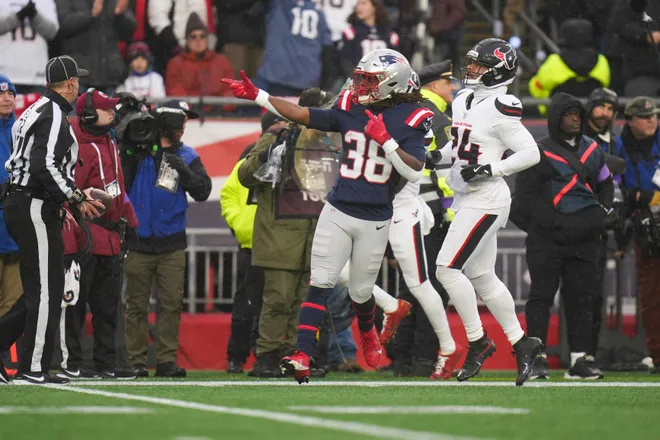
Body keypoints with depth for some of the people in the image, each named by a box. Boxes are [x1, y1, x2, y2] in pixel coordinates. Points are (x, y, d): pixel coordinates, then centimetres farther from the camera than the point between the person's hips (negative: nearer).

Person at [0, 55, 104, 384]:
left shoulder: (34, 112, 18)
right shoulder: (54, 115, -12)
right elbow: (45, 166, -24)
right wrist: (76, 199, -18)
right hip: (35, 208, -10)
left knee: (40, 289, 13)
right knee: (47, 289, -6)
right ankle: (34, 367, -6)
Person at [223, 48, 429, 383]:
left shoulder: (411, 119, -7)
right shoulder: (351, 110, 5)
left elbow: (414, 172, -15)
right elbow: (303, 116, 9)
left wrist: (385, 139, -25)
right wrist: (257, 96, 5)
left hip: (375, 221, -2)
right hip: (337, 212, 3)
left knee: (361, 291, 11)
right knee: (320, 283, -8)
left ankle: (368, 332, 45)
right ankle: (302, 357, -12)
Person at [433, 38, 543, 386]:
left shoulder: (500, 109, -16)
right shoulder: (463, 102, 10)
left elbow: (530, 153, -15)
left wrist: (490, 169, -22)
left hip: (486, 199, -9)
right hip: (467, 198, 9)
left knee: (447, 269, -12)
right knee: (482, 277, 13)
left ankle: (478, 341, -2)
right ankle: (521, 344, 21)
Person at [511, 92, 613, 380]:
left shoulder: (592, 150, 15)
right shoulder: (540, 152, -2)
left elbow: (605, 185, 24)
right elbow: (526, 194, -6)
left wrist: (600, 215, 6)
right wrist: (557, 224, -12)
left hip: (585, 237, 5)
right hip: (546, 236, -5)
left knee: (582, 296, 4)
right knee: (542, 294, -7)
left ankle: (579, 359, 8)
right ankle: (535, 357, -6)